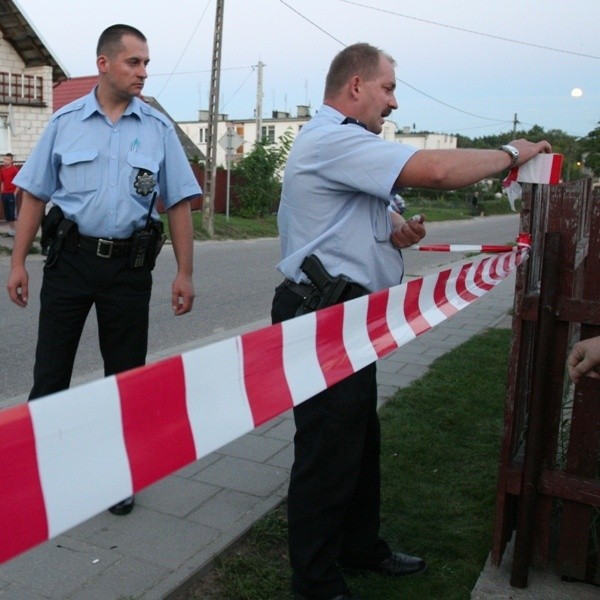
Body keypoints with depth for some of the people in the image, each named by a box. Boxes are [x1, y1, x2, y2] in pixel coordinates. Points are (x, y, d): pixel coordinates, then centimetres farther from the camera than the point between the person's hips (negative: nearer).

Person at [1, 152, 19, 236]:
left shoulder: (14, 169, -6)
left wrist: (15, 193, -12)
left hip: (12, 194, -6)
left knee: (13, 213, -7)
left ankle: (15, 231, -3)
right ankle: (10, 231, 17)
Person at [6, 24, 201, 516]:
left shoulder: (158, 128, 3)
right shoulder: (65, 121, 4)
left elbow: (179, 204, 2)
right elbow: (35, 194, 7)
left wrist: (185, 272, -3)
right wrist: (18, 262, 2)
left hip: (130, 265, 0)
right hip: (70, 258, 0)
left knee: (126, 374, 9)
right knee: (50, 369, 6)